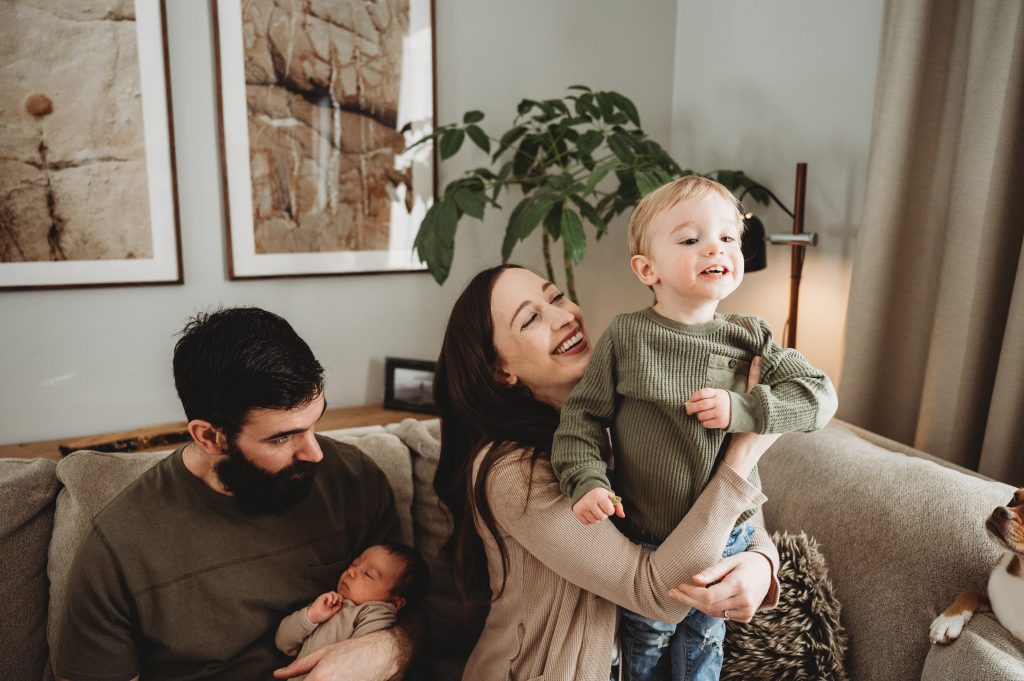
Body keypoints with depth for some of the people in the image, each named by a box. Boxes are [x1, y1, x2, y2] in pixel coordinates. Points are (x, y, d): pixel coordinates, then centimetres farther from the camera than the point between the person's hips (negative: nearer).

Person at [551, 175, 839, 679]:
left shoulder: (748, 338, -7)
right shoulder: (625, 336, -13)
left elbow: (820, 395, -7)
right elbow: (584, 413, -8)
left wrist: (742, 408, -21)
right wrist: (585, 480, -21)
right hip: (643, 542, -1)